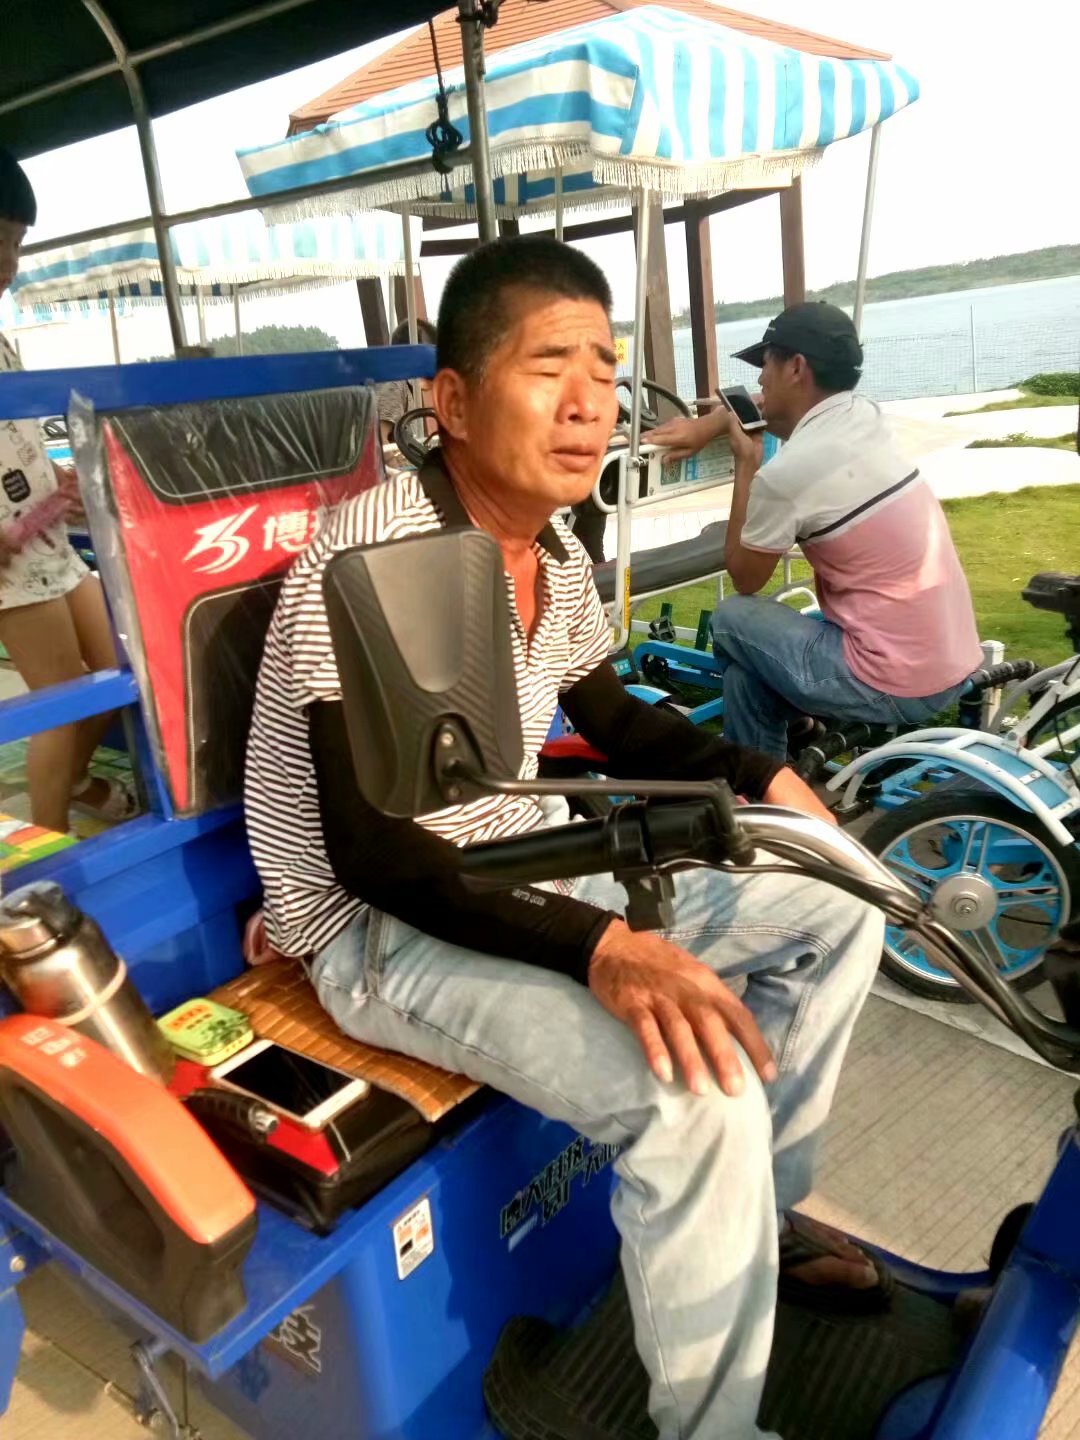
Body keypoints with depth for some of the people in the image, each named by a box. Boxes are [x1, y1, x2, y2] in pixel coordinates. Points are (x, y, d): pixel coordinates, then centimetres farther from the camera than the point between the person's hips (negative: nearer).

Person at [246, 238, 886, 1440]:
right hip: (387, 928, -8)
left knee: (836, 907, 7)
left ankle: (757, 1214, 23)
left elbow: (615, 722, 16)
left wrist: (757, 778, 3)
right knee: (699, 1100, -30)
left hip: (531, 869, 9)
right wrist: (595, 947, -35)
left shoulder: (555, 554, 2)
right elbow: (372, 853, -26)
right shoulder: (376, 558, -24)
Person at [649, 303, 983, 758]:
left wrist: (746, 462, 4)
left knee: (733, 620, 8)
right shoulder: (864, 416, 8)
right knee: (755, 657, 20)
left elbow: (743, 578, 1)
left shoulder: (785, 473, -17)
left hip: (896, 686, -8)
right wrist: (707, 425, 21)